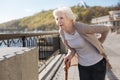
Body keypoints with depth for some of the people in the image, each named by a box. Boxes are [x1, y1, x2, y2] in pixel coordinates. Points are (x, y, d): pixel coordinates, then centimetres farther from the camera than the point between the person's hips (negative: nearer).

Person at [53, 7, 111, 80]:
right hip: (82, 65, 5)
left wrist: (98, 43, -2)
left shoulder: (81, 27, -28)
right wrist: (70, 55, -16)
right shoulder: (62, 32, -9)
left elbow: (106, 29, -17)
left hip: (98, 63, -4)